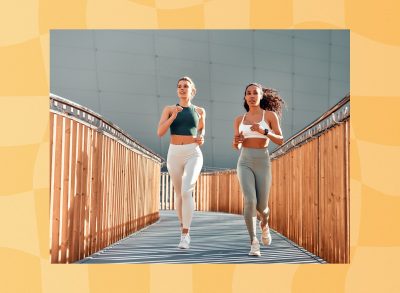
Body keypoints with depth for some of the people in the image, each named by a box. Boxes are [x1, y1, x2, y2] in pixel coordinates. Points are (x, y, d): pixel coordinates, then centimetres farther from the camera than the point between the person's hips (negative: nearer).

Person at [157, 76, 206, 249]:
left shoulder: (199, 111, 9)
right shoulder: (169, 109, 7)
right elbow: (160, 133, -4)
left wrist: (201, 139, 3)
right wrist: (173, 116, -17)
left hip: (193, 155, -2)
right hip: (174, 155, 2)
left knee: (187, 191, -22)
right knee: (179, 195, 11)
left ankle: (185, 235, -16)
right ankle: (184, 230, 33)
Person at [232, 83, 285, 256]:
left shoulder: (270, 115, 3)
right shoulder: (239, 119, 10)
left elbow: (280, 141, -3)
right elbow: (236, 146, 13)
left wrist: (263, 131, -21)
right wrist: (236, 142, -12)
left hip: (263, 164, -1)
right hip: (245, 163, 1)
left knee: (261, 207, 3)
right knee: (250, 202, -21)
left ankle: (264, 224, 40)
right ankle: (254, 243, -9)